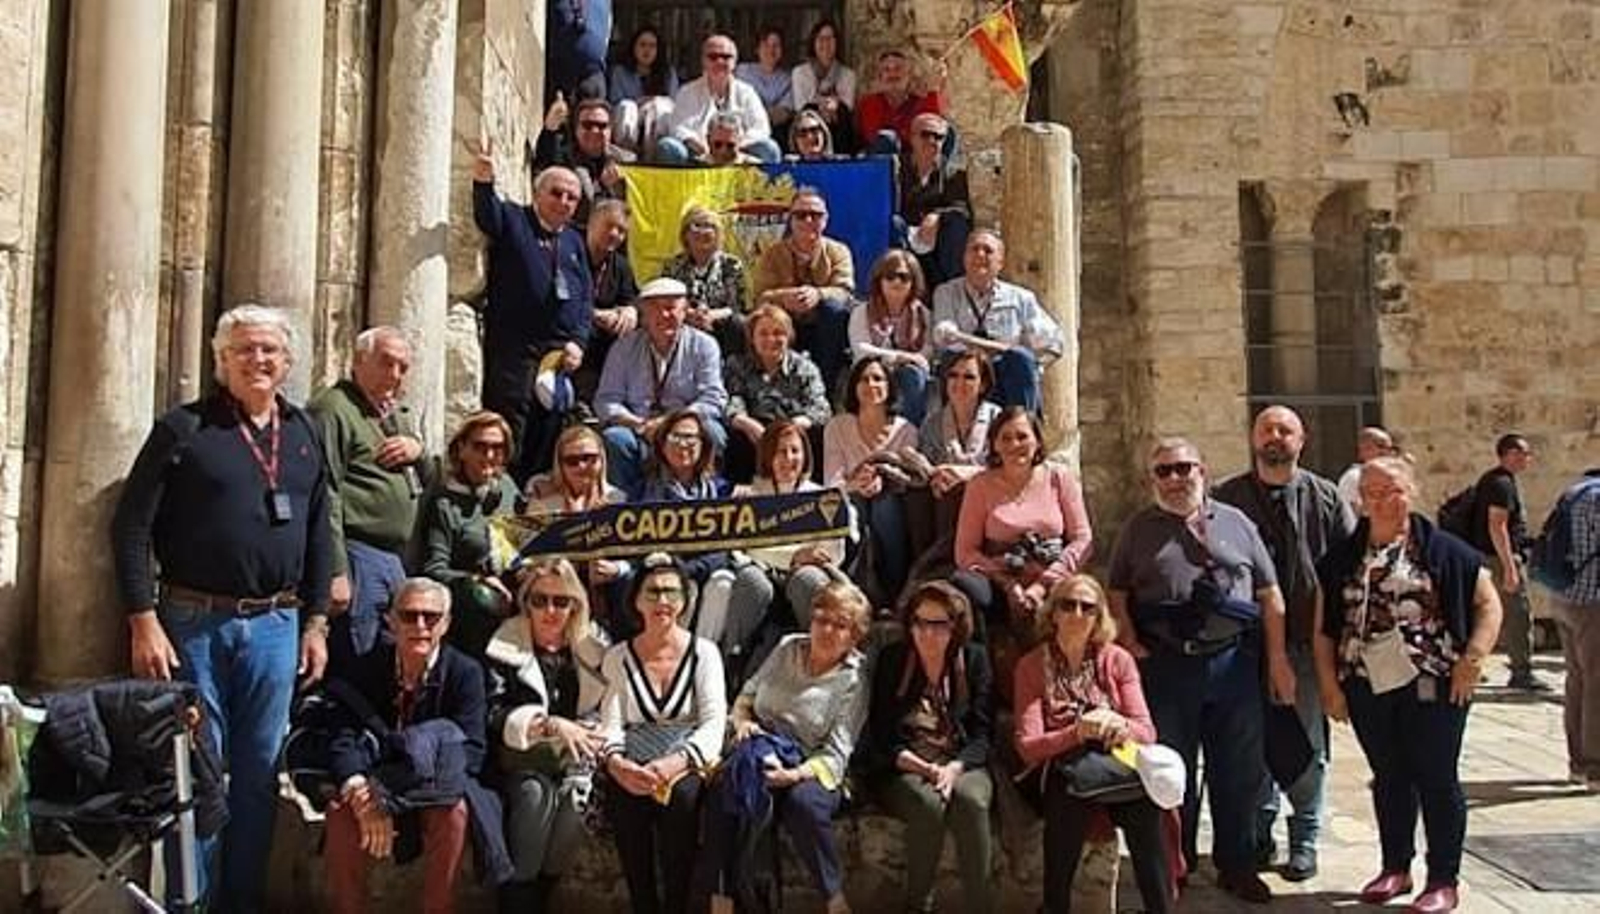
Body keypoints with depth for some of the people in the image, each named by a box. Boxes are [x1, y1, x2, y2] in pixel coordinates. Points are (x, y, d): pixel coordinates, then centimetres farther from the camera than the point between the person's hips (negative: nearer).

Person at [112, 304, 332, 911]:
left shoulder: (305, 434, 10)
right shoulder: (183, 429, -2)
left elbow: (320, 535, 13)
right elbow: (131, 527, -5)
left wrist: (316, 622, 8)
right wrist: (144, 622, -11)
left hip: (276, 626, 4)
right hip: (193, 623, -3)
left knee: (259, 770, 10)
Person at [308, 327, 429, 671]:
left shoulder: (398, 413, 19)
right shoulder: (333, 408, -9)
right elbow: (324, 497, -17)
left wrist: (417, 450, 2)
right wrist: (336, 572, -22)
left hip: (395, 557, 9)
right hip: (357, 554, -9)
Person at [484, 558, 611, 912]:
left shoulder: (594, 646, 7)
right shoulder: (505, 646, -2)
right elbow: (494, 716, -11)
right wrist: (551, 726, -21)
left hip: (574, 757, 2)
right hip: (520, 758, -2)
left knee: (574, 796, -27)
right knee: (536, 793, -31)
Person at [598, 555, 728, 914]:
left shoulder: (704, 652, 5)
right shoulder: (618, 656, 10)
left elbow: (713, 722, -5)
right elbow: (611, 722, 2)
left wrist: (677, 761, -24)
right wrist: (615, 762, -22)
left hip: (689, 758, -1)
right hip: (635, 759, 1)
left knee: (681, 793, -34)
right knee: (623, 793, -31)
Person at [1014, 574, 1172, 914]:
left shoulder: (1118, 660, 8)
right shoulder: (1032, 666, 2)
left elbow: (1147, 732, 3)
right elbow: (1028, 746, -6)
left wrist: (1120, 726, -21)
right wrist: (1078, 732, -23)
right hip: (1058, 768, -2)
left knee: (1144, 800, -27)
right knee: (1069, 794, -32)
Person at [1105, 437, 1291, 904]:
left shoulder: (1235, 522, 8)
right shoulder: (1139, 529, 7)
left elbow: (1269, 593, 8)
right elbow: (1117, 594, 5)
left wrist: (1278, 659, 2)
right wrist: (1130, 646, -8)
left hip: (1234, 662, 1)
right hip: (1166, 667, -1)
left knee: (1240, 772, 9)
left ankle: (1236, 867, 26)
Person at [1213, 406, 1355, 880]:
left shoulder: (1325, 497, 4)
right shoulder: (1226, 497, 4)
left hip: (1308, 639, 0)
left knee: (1308, 742, 7)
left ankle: (1305, 840, 20)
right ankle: (1259, 833, 23)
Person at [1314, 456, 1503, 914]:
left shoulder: (1443, 550, -2)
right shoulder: (1341, 559, 7)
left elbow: (1488, 604, 0)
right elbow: (1324, 626, 9)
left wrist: (1473, 658, -11)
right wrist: (1329, 683, 4)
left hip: (1432, 686, -3)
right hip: (1368, 686, 3)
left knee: (1437, 779, 4)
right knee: (1389, 778, 14)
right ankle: (1395, 868, 28)